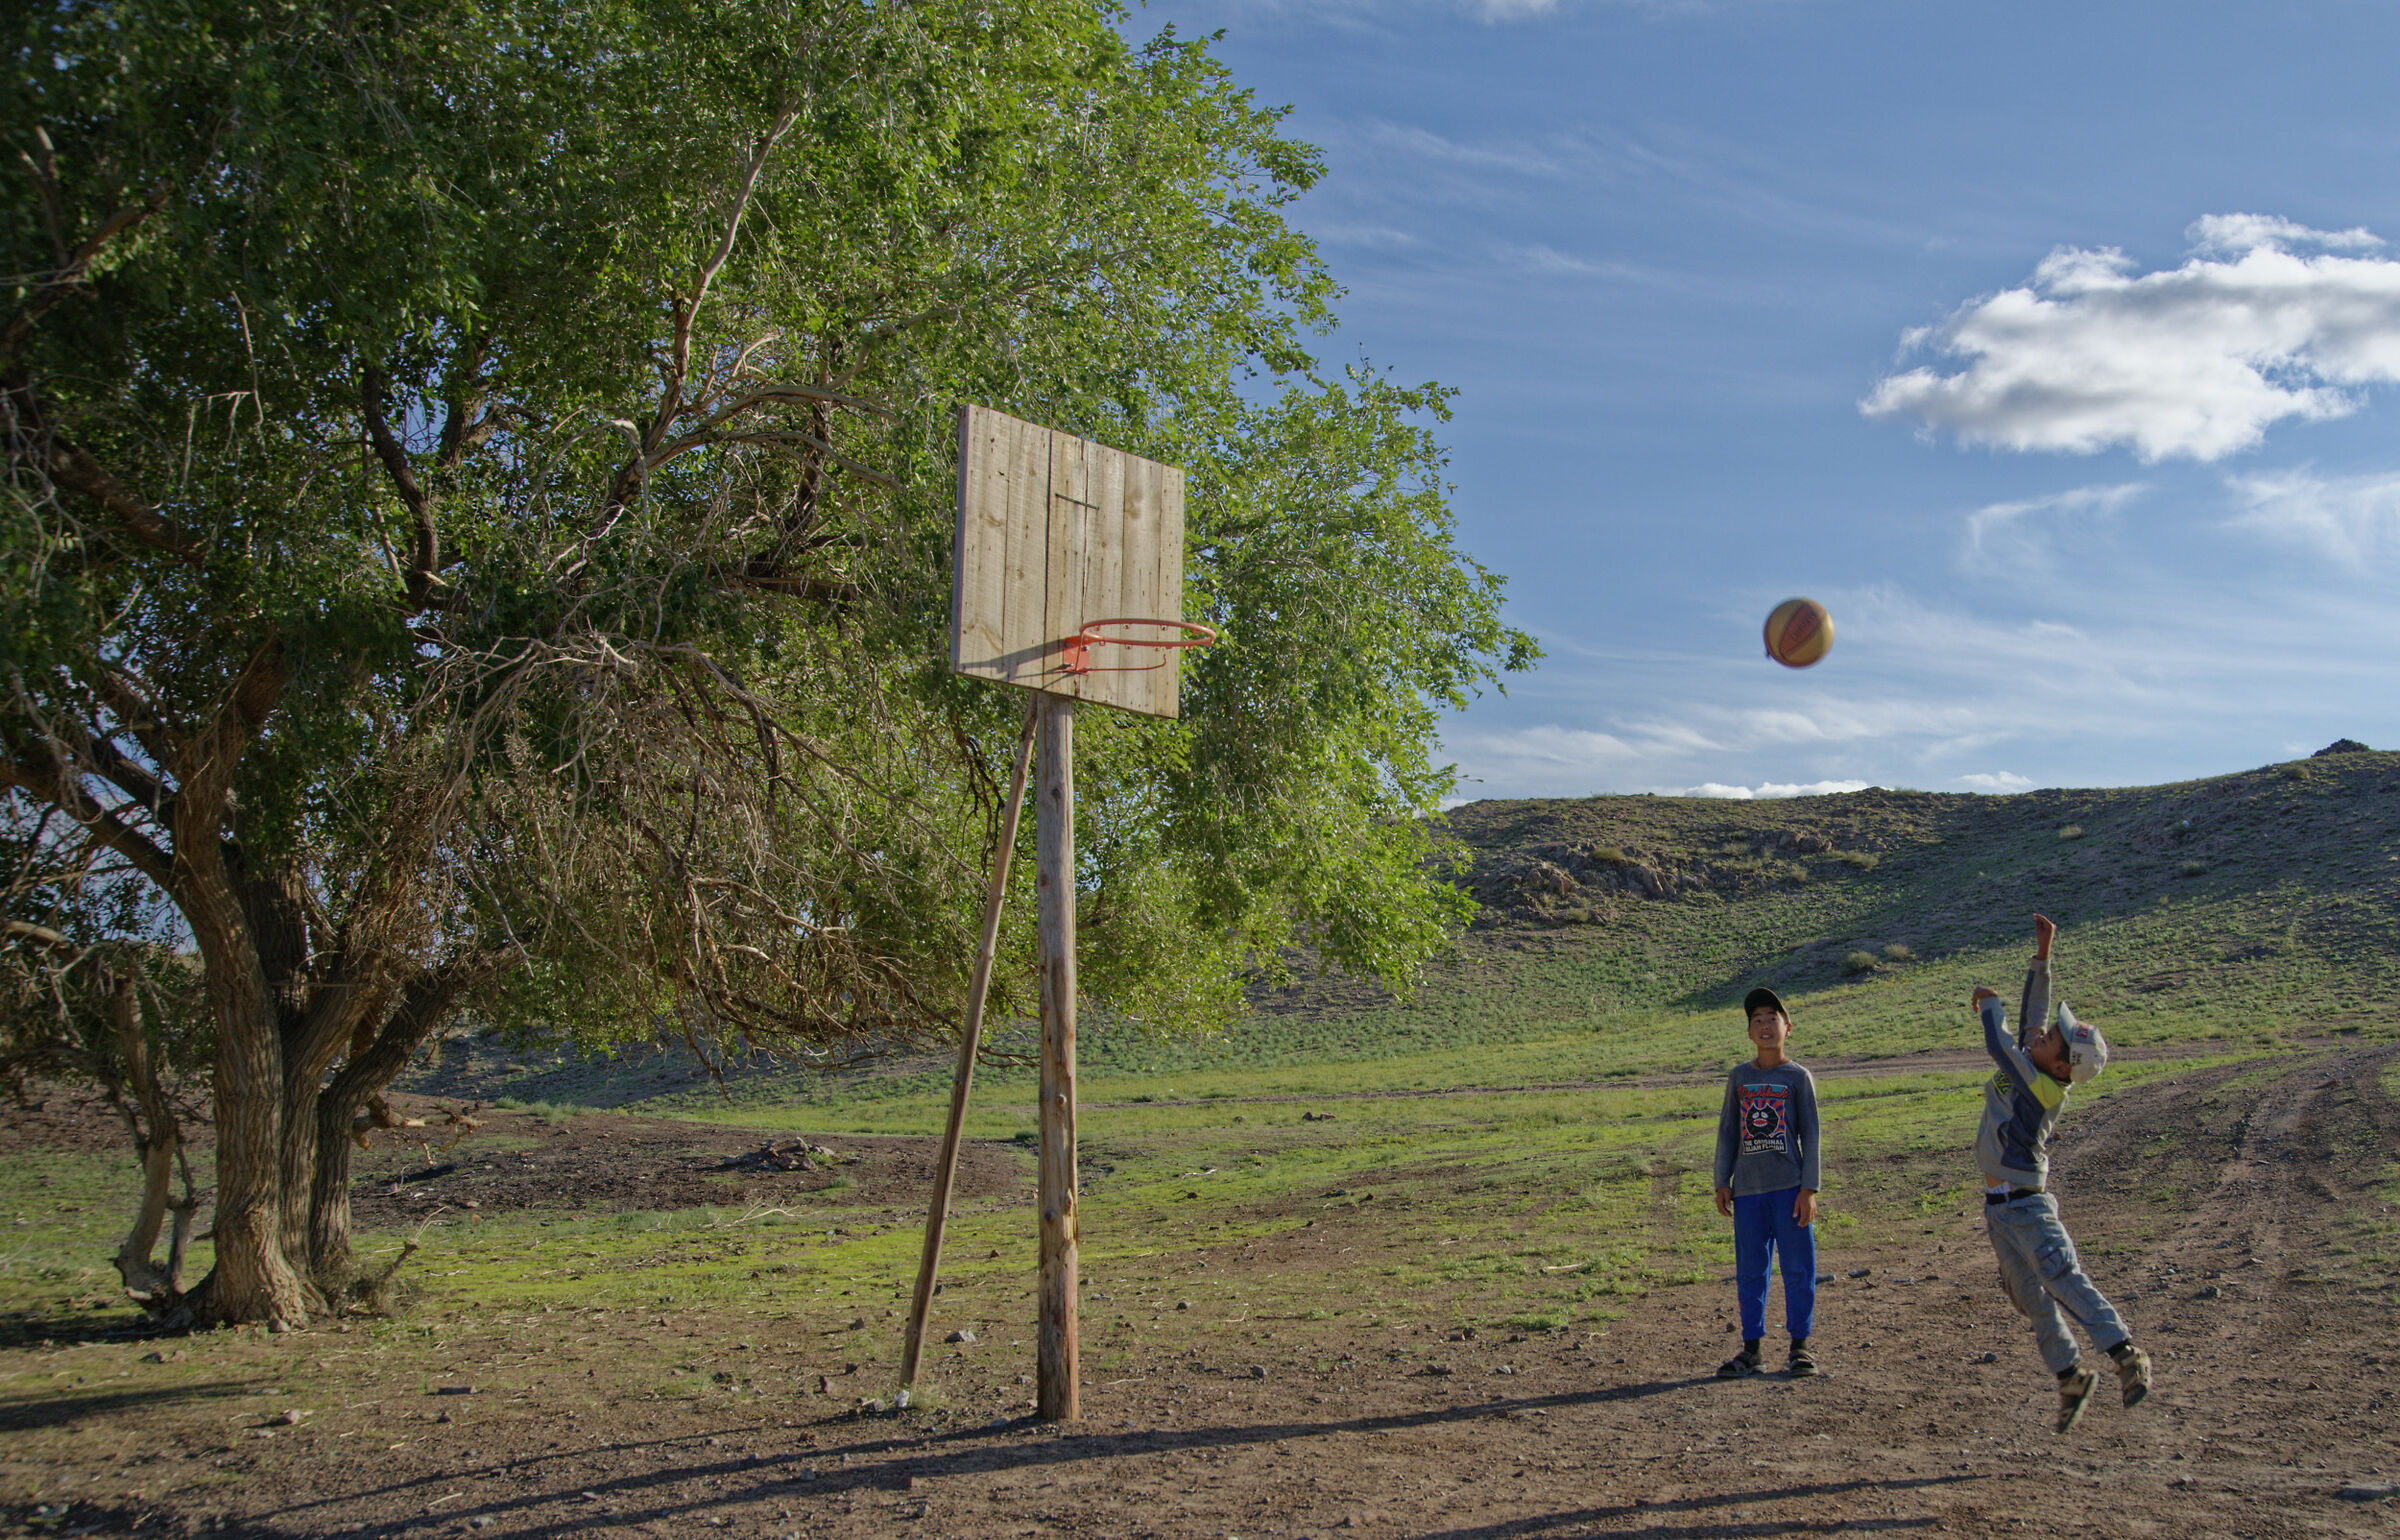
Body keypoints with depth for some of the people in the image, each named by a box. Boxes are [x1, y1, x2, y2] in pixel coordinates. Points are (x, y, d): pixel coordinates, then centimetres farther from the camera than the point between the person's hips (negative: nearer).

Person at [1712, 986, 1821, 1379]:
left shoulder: (1798, 1077, 2)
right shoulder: (1739, 1076, 10)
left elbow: (1810, 1135, 0)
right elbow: (1727, 1131, 13)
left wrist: (1808, 1188, -7)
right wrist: (1722, 1182, 7)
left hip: (1789, 1187, -3)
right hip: (1748, 1188, 3)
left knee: (1798, 1266, 0)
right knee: (1749, 1270, 5)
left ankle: (1799, 1346, 10)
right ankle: (1750, 1348, 12)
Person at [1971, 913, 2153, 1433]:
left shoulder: (2044, 1088, -18)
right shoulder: (2034, 1070, 4)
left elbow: (1999, 1043, -19)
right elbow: (2032, 1011, 11)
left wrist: (1989, 1003, 0)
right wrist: (2041, 955, 8)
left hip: (2027, 1206, -9)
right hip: (1999, 1208, 9)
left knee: (2065, 1281, -16)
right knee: (2030, 1296, 10)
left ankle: (2127, 1356, -17)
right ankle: (2071, 1376, 17)